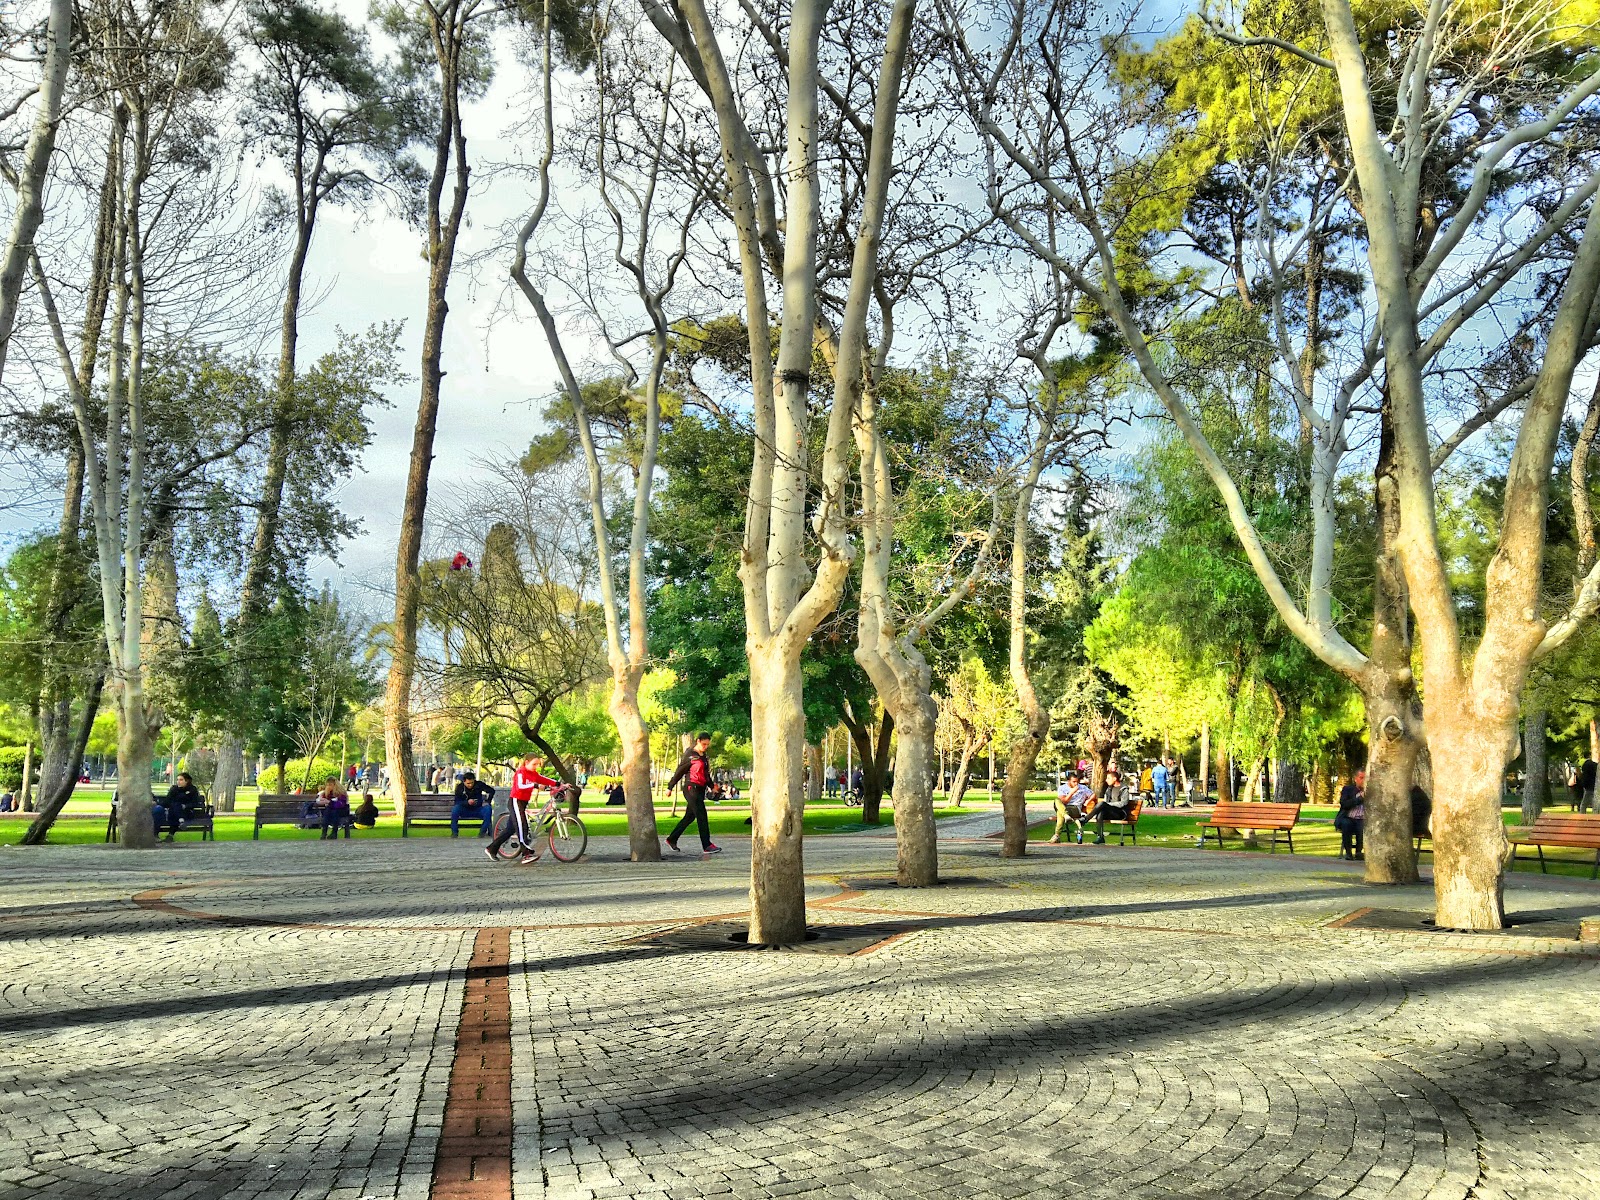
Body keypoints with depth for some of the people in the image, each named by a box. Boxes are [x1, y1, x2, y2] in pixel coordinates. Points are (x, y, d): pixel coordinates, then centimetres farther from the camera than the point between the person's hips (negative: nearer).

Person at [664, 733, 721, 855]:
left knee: (689, 817, 13)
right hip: (691, 789, -8)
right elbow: (679, 772, -5)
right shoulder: (690, 755, -7)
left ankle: (671, 840, 24)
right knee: (702, 816, -12)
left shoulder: (704, 757, 16)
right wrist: (670, 787, -2)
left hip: (700, 790, 9)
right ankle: (707, 845, -13)